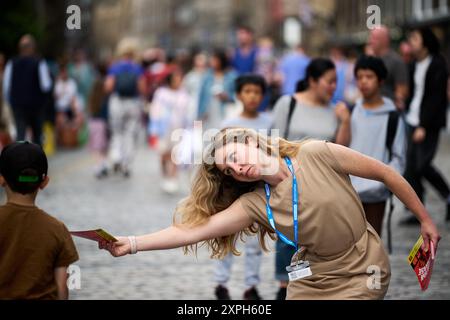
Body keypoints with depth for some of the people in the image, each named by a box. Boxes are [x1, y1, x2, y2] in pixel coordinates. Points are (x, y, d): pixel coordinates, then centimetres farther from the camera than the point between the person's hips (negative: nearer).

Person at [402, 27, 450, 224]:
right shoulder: (415, 66, 11)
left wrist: (424, 126, -18)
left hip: (429, 123, -7)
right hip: (413, 121, 7)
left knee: (422, 165, -10)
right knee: (411, 167, 4)